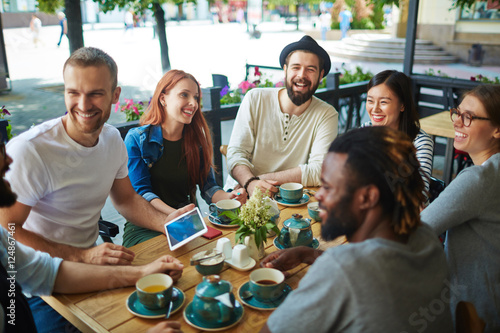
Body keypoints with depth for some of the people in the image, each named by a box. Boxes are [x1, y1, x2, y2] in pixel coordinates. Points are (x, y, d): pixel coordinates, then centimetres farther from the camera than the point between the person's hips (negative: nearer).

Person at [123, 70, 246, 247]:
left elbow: (208, 187, 7)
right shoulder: (136, 139, -5)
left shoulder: (197, 140, 9)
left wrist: (228, 197, -17)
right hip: (144, 228, -4)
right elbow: (141, 192, -11)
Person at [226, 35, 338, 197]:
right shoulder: (255, 99, 0)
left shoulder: (327, 115, -2)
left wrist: (263, 178, -19)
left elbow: (319, 171, -12)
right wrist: (251, 182, -26)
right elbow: (236, 153, -5)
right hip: (243, 192, -1)